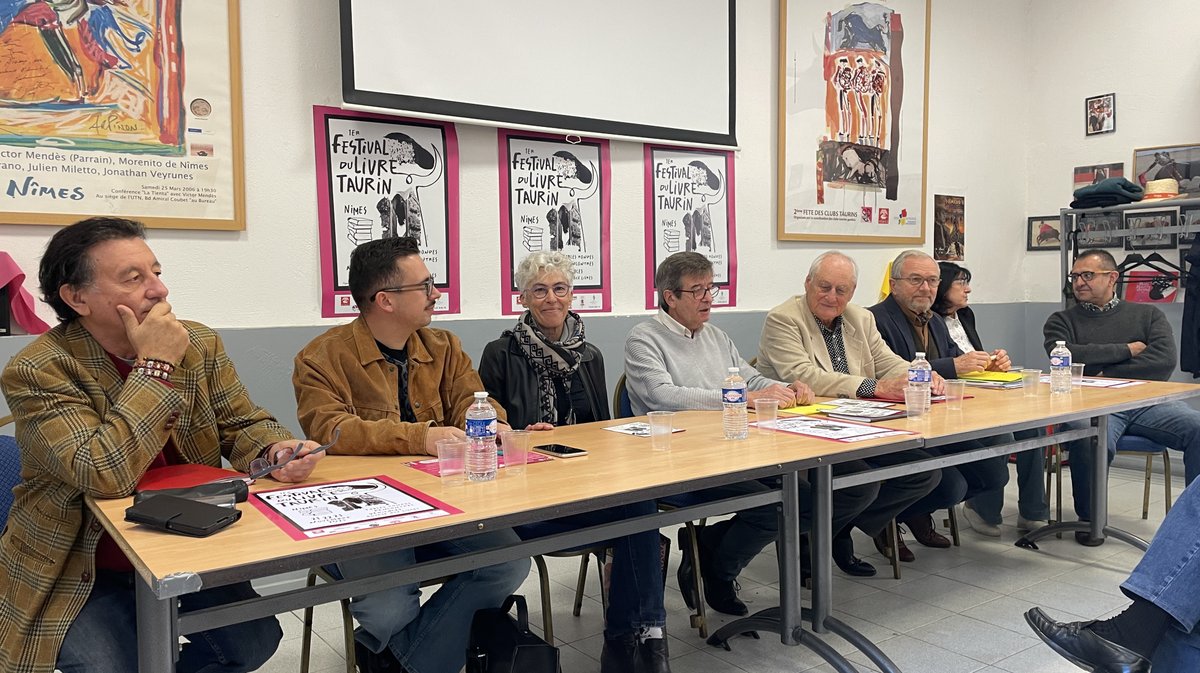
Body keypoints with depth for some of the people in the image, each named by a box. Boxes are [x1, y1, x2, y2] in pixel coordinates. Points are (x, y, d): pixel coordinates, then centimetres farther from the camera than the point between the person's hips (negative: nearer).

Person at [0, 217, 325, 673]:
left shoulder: (199, 343, -4)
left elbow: (242, 424, 2)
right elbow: (106, 476, -30)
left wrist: (277, 449, -21)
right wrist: (154, 366, -28)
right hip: (84, 571, -4)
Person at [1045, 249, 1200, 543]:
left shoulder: (1147, 314, 20)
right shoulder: (1062, 321, 17)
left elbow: (1164, 361, 3)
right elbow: (1065, 357, -5)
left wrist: (1106, 376, -4)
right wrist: (1127, 350, 0)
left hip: (1146, 402, 3)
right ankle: (1089, 518, -11)